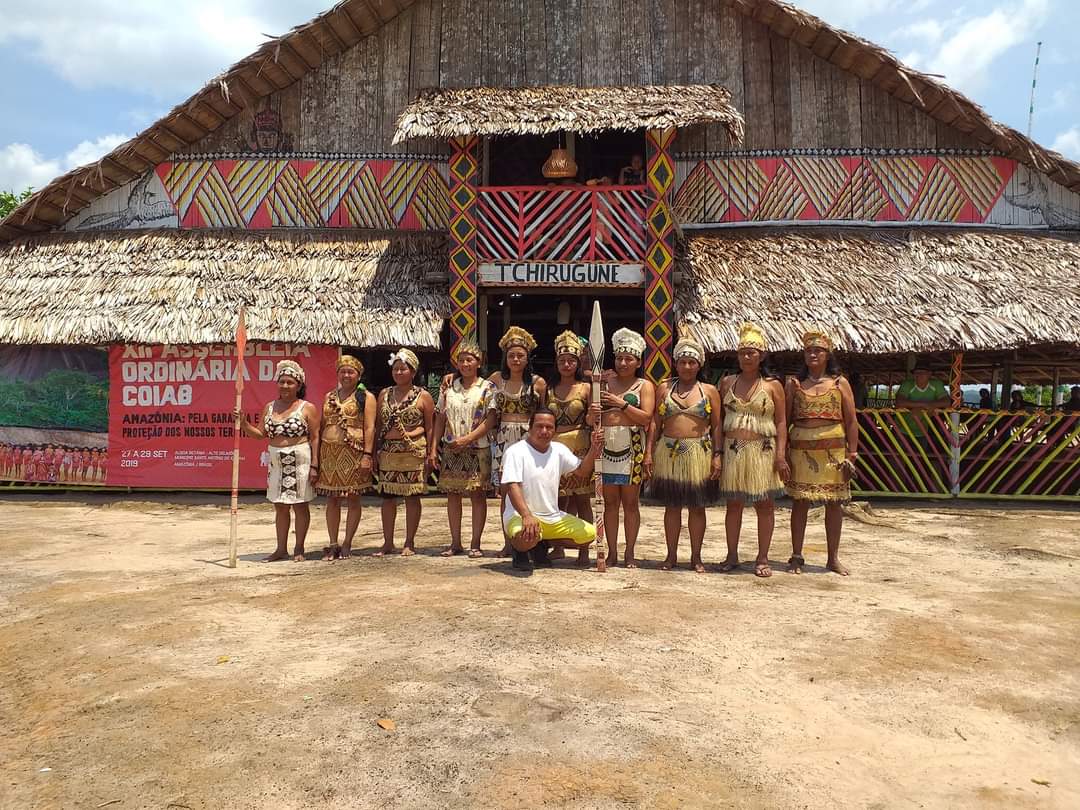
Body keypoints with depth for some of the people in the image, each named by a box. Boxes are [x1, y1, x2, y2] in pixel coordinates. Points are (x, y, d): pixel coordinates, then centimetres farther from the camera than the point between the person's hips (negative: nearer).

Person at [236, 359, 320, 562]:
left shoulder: (307, 408, -4)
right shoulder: (270, 407, 11)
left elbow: (315, 438, -7)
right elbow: (260, 434, 9)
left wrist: (314, 466, -13)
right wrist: (243, 422, -7)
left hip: (300, 462, -5)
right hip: (277, 462, 5)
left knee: (300, 506, 2)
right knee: (280, 507, 10)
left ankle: (299, 549, 13)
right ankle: (281, 549, 19)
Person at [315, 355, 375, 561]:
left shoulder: (365, 397, 2)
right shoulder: (329, 397, 17)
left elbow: (370, 427, -6)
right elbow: (322, 426, 17)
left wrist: (367, 455, -15)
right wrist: (317, 454, 10)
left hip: (353, 453, -4)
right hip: (330, 453, 5)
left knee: (353, 499, 2)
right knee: (332, 499, 6)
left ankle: (347, 544, 10)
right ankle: (333, 544, 14)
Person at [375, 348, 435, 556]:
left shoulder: (423, 396, 1)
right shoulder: (384, 394, 13)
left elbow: (430, 428, 1)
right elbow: (378, 425, 15)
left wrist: (429, 454, -6)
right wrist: (375, 452, 9)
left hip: (414, 453, -4)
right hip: (388, 452, 4)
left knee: (412, 497, 1)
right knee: (387, 497, 6)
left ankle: (409, 543, 11)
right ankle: (387, 543, 15)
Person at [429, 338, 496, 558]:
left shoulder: (488, 387, 0)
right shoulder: (449, 388, 11)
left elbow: (491, 419, -9)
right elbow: (440, 420, 10)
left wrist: (467, 439, -17)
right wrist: (433, 449, 3)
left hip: (478, 449, -3)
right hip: (450, 450, 4)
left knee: (478, 495, -1)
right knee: (452, 494, 6)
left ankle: (475, 544, 6)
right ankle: (455, 543, 14)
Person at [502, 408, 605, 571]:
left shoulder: (559, 449, 9)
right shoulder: (516, 452, -12)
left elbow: (582, 469, 5)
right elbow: (512, 486, -22)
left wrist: (593, 449, -15)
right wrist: (527, 515, -37)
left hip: (553, 517, 7)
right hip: (520, 515, -7)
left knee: (589, 533, -7)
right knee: (528, 536, -39)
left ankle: (542, 544, 9)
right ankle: (520, 548, 0)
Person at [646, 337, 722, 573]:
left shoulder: (710, 391, 6)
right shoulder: (665, 388, 9)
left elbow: (716, 426, 4)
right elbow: (655, 423, 7)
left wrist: (717, 455, -5)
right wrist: (649, 452, -1)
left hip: (699, 455, -1)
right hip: (668, 454, 1)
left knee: (697, 507, 5)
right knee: (671, 506, 7)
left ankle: (696, 557, 16)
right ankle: (671, 555, 18)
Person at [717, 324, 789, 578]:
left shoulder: (772, 385, 2)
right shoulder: (727, 382, 9)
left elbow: (781, 422, 0)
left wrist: (781, 455, -9)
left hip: (763, 451, -2)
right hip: (733, 450, 2)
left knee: (765, 504, 3)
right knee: (733, 503, 7)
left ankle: (762, 559, 13)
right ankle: (732, 556, 17)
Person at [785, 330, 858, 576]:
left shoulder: (840, 383, 6)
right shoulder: (794, 383, 7)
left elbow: (851, 421, 5)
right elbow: (785, 419, 7)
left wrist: (852, 453, -1)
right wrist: (783, 453, 0)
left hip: (834, 451, 0)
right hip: (801, 451, 0)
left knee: (834, 503, 5)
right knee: (800, 502, 2)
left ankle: (833, 558, 18)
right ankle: (797, 556, 13)